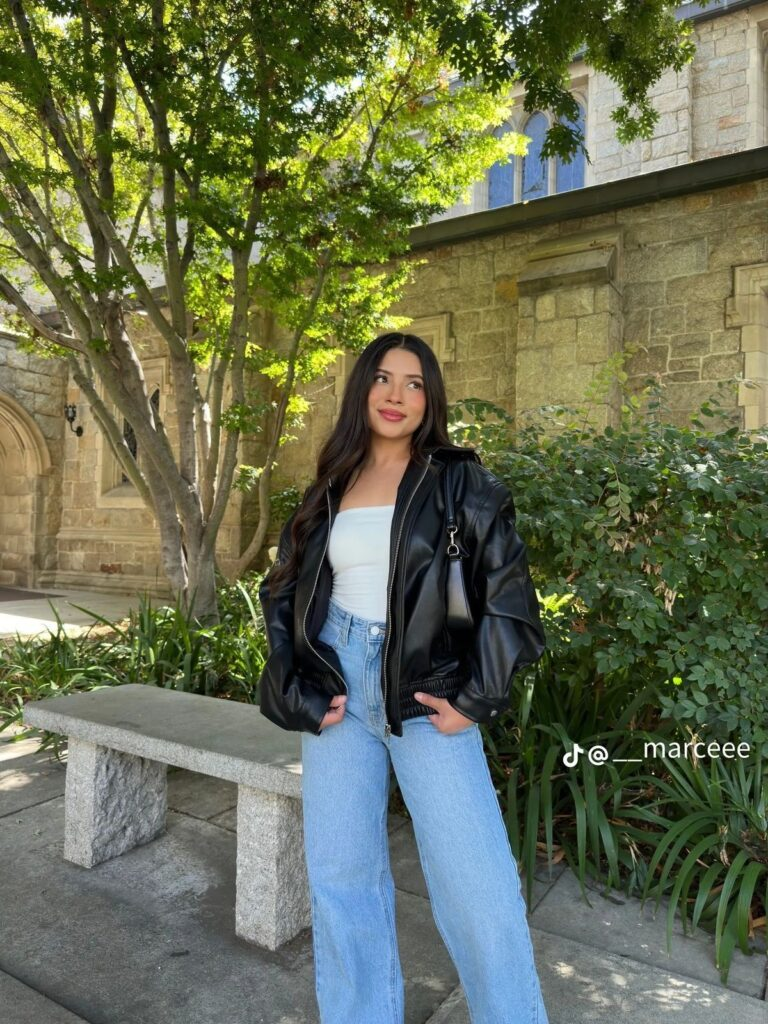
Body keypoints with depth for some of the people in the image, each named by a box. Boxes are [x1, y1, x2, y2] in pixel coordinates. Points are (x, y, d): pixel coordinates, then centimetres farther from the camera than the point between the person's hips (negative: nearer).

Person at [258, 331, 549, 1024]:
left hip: (424, 691, -3)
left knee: (478, 883, -4)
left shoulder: (459, 481, 0)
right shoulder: (329, 490, 9)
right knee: (341, 877, 11)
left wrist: (474, 698, -8)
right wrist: (300, 689, 4)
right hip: (338, 687, 3)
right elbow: (282, 591, 14)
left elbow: (507, 593, -3)